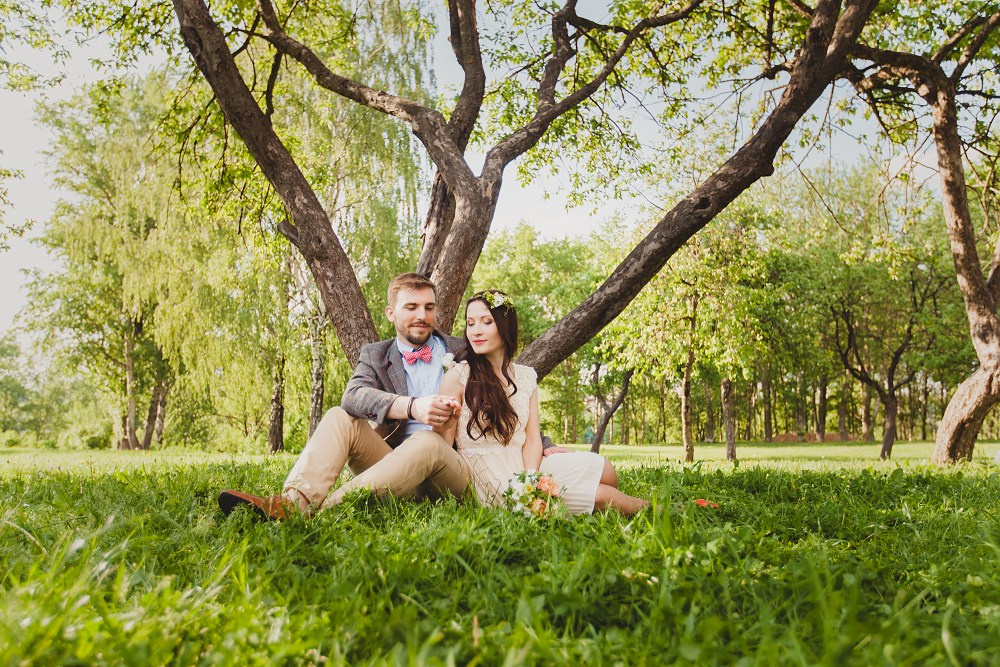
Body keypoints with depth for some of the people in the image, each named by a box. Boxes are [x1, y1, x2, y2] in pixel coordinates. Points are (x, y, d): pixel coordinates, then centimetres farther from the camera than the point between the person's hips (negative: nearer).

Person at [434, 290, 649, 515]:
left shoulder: (526, 376, 10)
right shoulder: (457, 376, -5)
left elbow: (532, 438, 3)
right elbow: (445, 445, -4)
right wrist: (442, 428, -27)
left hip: (526, 467, 5)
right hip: (488, 478, -5)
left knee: (599, 467, -18)